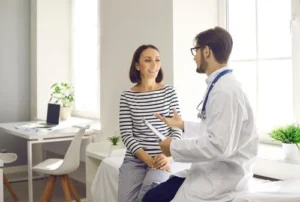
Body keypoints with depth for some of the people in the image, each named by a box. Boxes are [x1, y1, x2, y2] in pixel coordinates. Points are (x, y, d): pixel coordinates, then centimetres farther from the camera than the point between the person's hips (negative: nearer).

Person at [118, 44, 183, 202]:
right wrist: (147, 158, -15)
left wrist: (167, 155, -16)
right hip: (134, 159, 1)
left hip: (161, 158, -1)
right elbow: (126, 134, -3)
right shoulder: (127, 97, 1)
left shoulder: (169, 92, 2)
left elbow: (177, 129, 1)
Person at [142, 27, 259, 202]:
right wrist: (183, 125, 28)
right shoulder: (218, 86, 10)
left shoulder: (226, 90, -21)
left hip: (222, 178, -9)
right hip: (210, 172, 9)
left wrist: (174, 147, -16)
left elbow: (220, 146, -27)